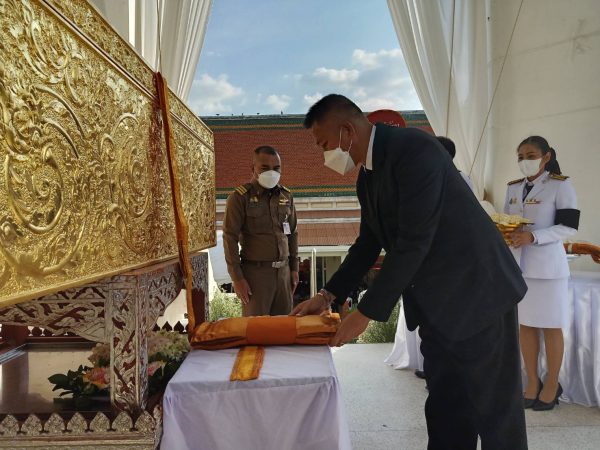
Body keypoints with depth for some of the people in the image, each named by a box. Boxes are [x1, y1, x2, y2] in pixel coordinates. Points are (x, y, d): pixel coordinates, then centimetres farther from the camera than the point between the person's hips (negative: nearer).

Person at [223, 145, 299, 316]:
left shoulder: (286, 196, 9)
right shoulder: (239, 197, -6)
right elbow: (230, 238, -8)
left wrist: (294, 268, 11)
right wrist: (237, 278, -11)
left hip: (283, 270, 5)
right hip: (255, 271, -4)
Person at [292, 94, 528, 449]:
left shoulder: (416, 149, -20)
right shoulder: (367, 177, 8)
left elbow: (414, 243, -25)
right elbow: (369, 242, 15)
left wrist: (367, 312, -20)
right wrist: (329, 295, 9)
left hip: (476, 292, -8)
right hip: (434, 304, 8)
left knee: (495, 413, 5)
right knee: (444, 410, 15)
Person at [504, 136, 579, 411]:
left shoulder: (560, 186, -5)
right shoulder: (513, 188, 11)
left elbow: (568, 227, -11)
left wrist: (532, 236, -24)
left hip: (547, 264, -5)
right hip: (517, 264, 5)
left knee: (551, 326, 5)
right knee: (525, 324, 9)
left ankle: (552, 384, 20)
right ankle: (532, 382, 23)